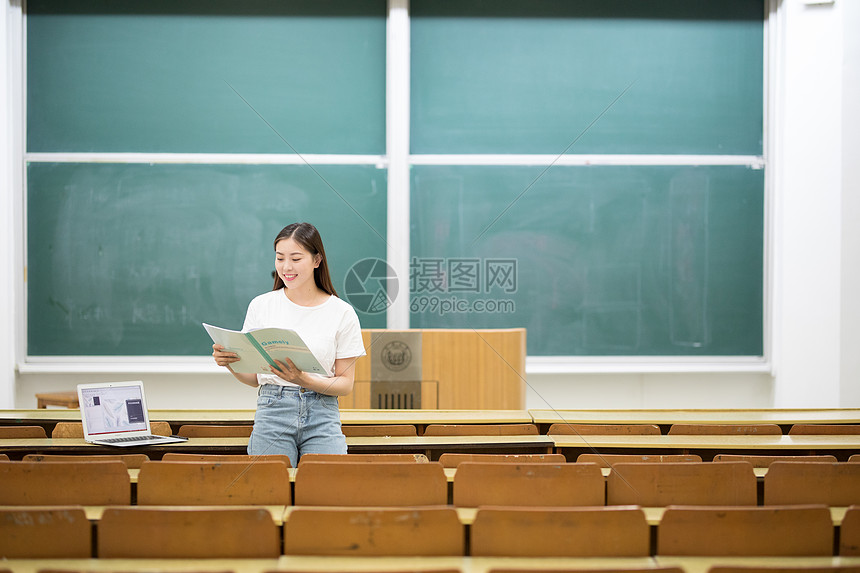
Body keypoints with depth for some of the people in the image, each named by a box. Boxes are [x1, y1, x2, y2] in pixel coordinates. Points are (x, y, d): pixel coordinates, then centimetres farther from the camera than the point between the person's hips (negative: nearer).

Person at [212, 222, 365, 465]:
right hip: (272, 411, 1)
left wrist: (305, 380, -15)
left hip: (322, 414, -1)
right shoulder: (261, 306, 7)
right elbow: (253, 377, 11)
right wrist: (230, 363, -9)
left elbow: (346, 383, 2)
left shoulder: (342, 313, 2)